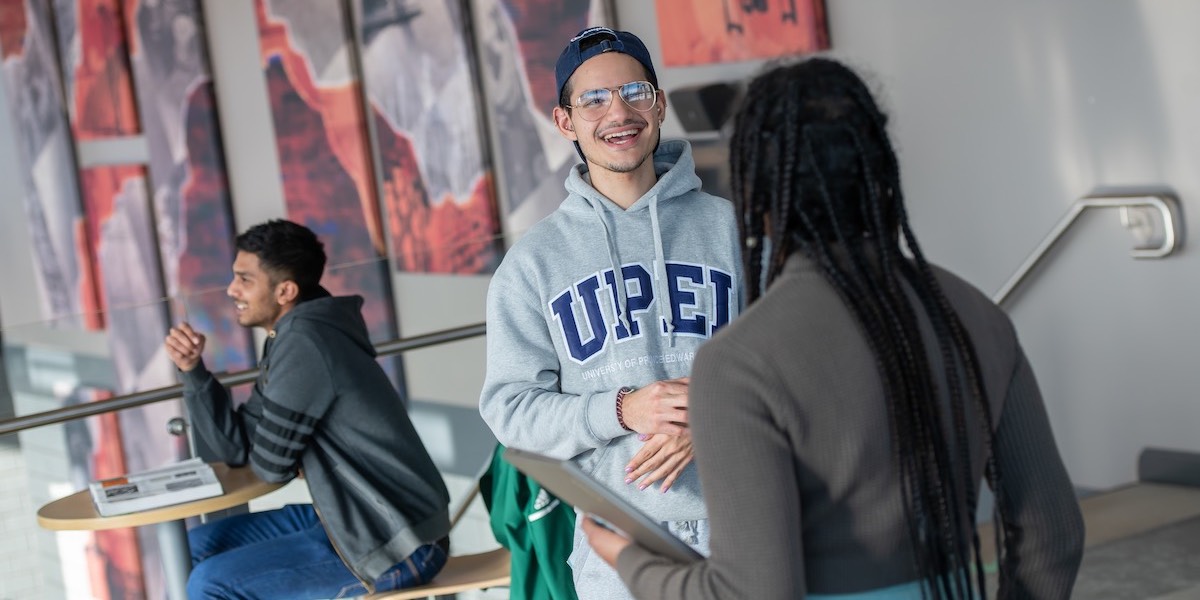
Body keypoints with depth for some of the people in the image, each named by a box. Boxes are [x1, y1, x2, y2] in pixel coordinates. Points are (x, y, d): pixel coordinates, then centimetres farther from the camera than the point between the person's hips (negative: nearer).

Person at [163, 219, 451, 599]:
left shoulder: (304, 343, -20)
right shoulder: (286, 341, 11)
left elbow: (270, 464, -14)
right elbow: (238, 447, 11)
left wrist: (302, 466, 8)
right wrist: (192, 369, 2)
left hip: (397, 544, -10)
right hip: (352, 520, 10)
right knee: (201, 545, 13)